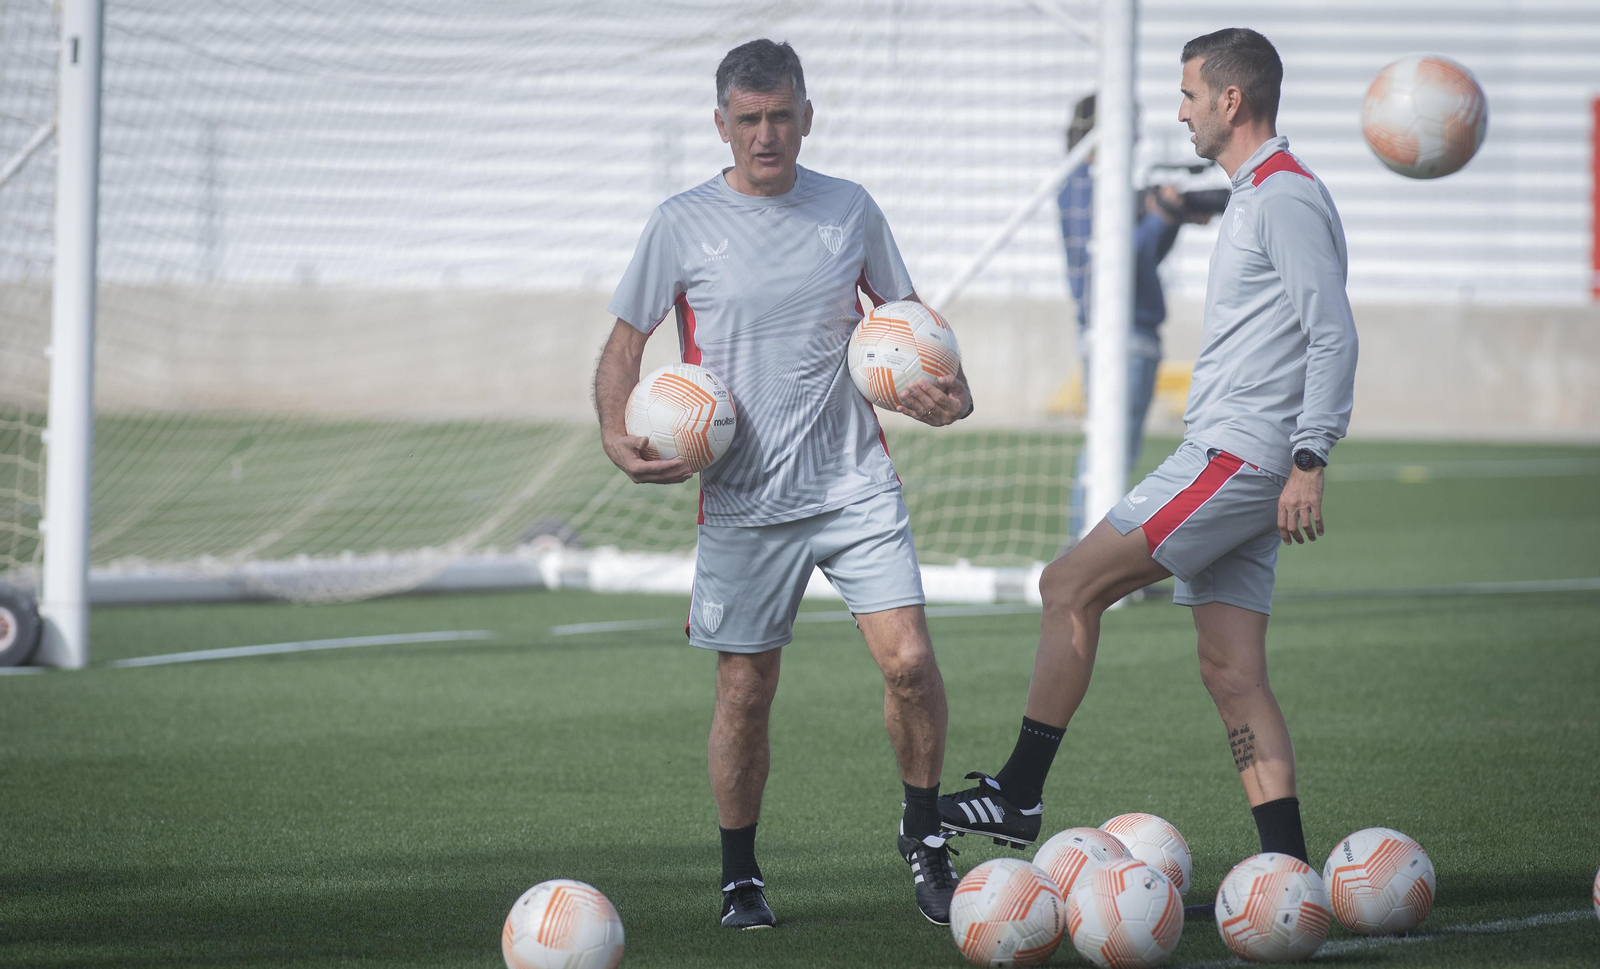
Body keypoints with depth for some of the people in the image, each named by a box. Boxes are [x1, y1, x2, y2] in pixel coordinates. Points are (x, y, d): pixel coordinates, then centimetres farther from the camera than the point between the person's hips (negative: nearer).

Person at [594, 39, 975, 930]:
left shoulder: (850, 210, 5)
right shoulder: (683, 226, 0)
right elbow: (626, 344, 7)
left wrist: (949, 390, -1)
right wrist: (619, 437, -10)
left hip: (855, 481, 1)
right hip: (743, 498, -1)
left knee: (910, 661, -12)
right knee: (747, 689, 4)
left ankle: (924, 836, 9)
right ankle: (741, 875, 21)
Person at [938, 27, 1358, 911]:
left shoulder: (1286, 199, -11)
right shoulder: (1255, 197, 21)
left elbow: (1333, 334, -19)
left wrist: (1308, 462, -25)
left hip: (1235, 459, -10)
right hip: (1232, 463, 10)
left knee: (1071, 586, -8)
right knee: (1231, 672, 5)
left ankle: (1018, 796, -3)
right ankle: (1289, 869, 1)